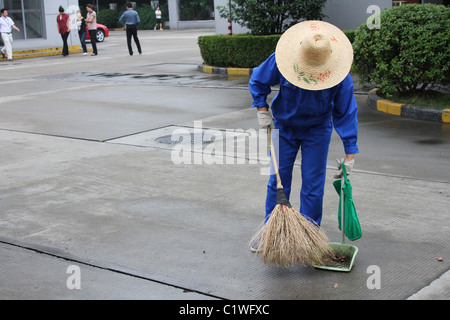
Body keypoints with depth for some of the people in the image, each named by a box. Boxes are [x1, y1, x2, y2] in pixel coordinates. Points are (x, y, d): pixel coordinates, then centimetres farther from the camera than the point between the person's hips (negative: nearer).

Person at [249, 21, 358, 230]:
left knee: (313, 184, -2)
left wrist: (350, 153, -15)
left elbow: (346, 113, -15)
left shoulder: (340, 77, -25)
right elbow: (257, 81, -3)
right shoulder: (283, 60, -24)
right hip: (284, 126, 1)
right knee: (278, 179, 4)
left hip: (317, 130, -1)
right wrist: (262, 110, -9)